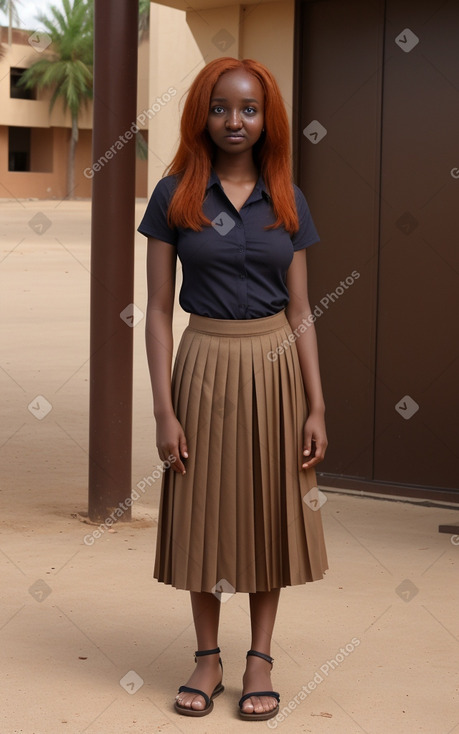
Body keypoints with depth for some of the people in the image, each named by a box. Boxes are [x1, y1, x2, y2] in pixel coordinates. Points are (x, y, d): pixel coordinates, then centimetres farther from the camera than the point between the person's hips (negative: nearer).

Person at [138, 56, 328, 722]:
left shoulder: (287, 202, 3)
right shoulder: (175, 195, -3)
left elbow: (300, 310, 5)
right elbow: (158, 309, -3)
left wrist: (316, 405, -1)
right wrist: (164, 410, -9)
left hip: (276, 366, 2)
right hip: (205, 364, -2)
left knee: (271, 510, 7)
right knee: (205, 511, 7)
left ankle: (260, 659, 20)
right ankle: (207, 658, 21)